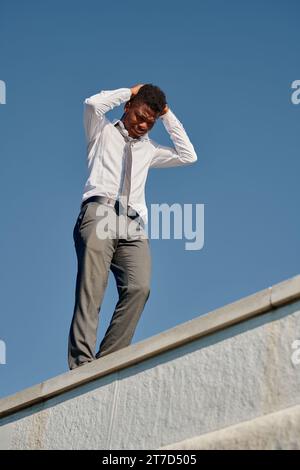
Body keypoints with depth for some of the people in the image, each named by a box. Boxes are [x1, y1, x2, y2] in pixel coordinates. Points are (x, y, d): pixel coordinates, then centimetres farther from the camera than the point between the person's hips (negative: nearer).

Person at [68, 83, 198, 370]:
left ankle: (106, 361, -27)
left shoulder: (148, 149, 34)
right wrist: (129, 91, 16)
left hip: (133, 225, 4)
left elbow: (188, 156, 28)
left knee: (139, 287, -23)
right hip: (100, 211, -3)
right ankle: (81, 363, -31)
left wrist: (168, 116, 29)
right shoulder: (103, 132, 23)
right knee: (91, 288, -23)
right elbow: (93, 103, 4)